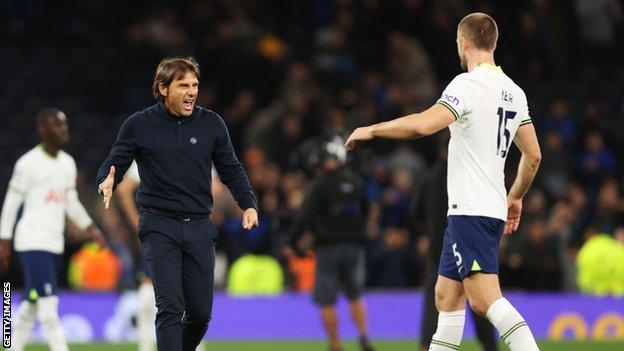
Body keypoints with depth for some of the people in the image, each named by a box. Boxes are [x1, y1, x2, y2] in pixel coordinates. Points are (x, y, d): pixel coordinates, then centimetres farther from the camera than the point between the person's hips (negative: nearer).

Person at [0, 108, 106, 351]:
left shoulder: (67, 163, 13)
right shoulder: (29, 163, -9)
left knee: (31, 304, 11)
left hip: (54, 244, 7)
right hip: (32, 242, -7)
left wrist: (89, 228, 11)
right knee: (49, 303, -14)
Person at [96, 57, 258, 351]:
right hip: (159, 227, -3)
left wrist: (248, 204, -2)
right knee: (170, 307, -14)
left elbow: (231, 169, 12)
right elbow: (114, 164, 3)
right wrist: (107, 183, -20)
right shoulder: (139, 125, -1)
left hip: (200, 227, 3)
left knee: (201, 312, 4)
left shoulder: (211, 124, 6)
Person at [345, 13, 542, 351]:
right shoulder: (514, 92, 13)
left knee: (485, 298, -16)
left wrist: (372, 129, -13)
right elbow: (533, 156, 19)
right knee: (447, 297, 13)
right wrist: (515, 197, 33)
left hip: (470, 210, -9)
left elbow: (423, 124, -27)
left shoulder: (468, 84, -13)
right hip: (493, 208, 9)